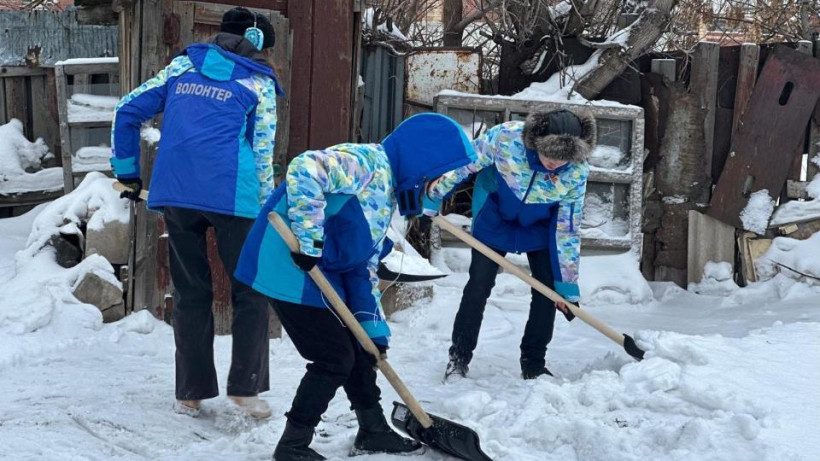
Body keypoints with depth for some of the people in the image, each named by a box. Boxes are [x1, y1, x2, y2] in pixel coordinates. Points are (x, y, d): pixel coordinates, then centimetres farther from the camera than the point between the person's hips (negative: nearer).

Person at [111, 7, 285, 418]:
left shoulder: (181, 66, 17)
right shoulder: (259, 83, 8)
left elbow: (128, 110, 16)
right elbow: (262, 153, 4)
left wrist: (127, 172, 23)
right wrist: (264, 212, 10)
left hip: (174, 192, 4)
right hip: (231, 195, -4)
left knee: (190, 292, 13)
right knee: (250, 290, 9)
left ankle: (191, 392, 15)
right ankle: (245, 387, 5)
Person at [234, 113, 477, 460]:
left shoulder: (388, 194, 16)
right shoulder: (369, 162, -15)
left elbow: (364, 266, 17)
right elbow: (305, 169, -33)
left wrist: (373, 327, 12)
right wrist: (309, 240, -30)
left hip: (320, 273, 10)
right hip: (291, 265, -10)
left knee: (357, 349, 17)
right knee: (334, 358, -4)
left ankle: (373, 430, 31)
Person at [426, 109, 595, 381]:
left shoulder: (576, 173, -30)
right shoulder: (505, 137, -36)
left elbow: (567, 230, -20)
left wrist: (567, 285, -16)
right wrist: (432, 200, -11)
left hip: (540, 226, 1)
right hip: (494, 218, -1)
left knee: (547, 290, -3)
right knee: (478, 286, -2)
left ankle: (533, 365, 12)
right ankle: (458, 358, 11)